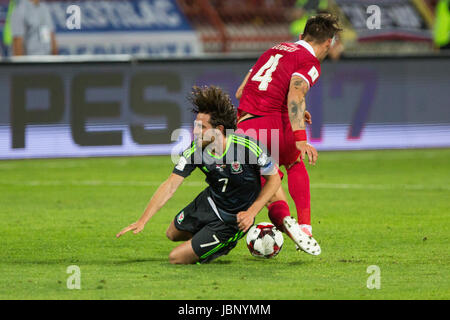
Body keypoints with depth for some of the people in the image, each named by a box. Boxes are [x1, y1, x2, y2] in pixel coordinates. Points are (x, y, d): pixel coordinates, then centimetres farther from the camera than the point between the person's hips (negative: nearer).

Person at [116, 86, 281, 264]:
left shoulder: (247, 147, -32)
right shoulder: (196, 150, -20)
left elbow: (274, 179, -16)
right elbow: (170, 186, -22)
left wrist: (251, 212, -25)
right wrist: (143, 221, -31)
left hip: (232, 221, -6)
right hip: (209, 202, 6)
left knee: (177, 258, -7)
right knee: (173, 234, 27)